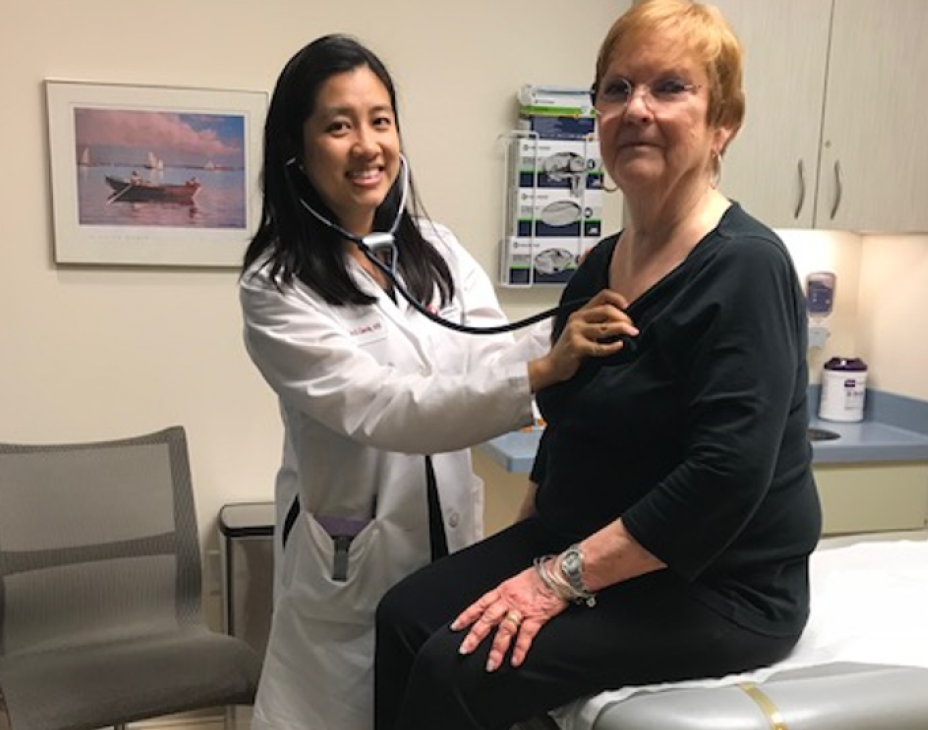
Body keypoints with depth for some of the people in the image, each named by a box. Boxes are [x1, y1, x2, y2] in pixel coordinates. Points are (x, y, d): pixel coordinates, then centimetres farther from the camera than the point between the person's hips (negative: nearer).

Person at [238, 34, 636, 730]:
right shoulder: (276, 286, -15)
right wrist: (541, 369, -38)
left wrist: (581, 356, -30)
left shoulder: (437, 249, 1)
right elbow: (381, 410, -27)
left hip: (453, 539, 5)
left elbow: (498, 361, -9)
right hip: (352, 560, -4)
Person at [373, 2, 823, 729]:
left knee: (459, 669, -20)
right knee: (406, 617, -10)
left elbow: (725, 477, -26)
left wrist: (563, 578, -23)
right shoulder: (600, 266, 6)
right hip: (582, 545, 7)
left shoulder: (745, 269, -19)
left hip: (716, 588, -7)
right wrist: (523, 553, 10)